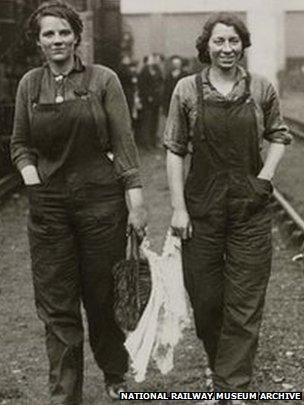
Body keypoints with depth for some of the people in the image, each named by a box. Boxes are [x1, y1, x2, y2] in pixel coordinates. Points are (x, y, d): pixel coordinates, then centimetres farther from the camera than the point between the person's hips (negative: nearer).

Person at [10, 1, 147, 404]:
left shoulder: (102, 79, -3)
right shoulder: (30, 84, 6)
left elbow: (123, 143, -4)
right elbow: (20, 144, 13)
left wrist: (136, 202, -8)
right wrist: (32, 181, -4)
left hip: (100, 201, -2)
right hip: (48, 206, 2)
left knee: (103, 298, 9)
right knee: (56, 306, 3)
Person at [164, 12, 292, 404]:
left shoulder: (261, 88, 1)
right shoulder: (187, 90, -2)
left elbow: (279, 135, 14)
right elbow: (175, 150, 0)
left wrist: (266, 175, -3)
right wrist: (178, 207, -5)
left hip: (251, 208, 0)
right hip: (202, 207, 0)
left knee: (244, 304, 0)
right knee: (205, 299, 9)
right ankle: (220, 368, 34)